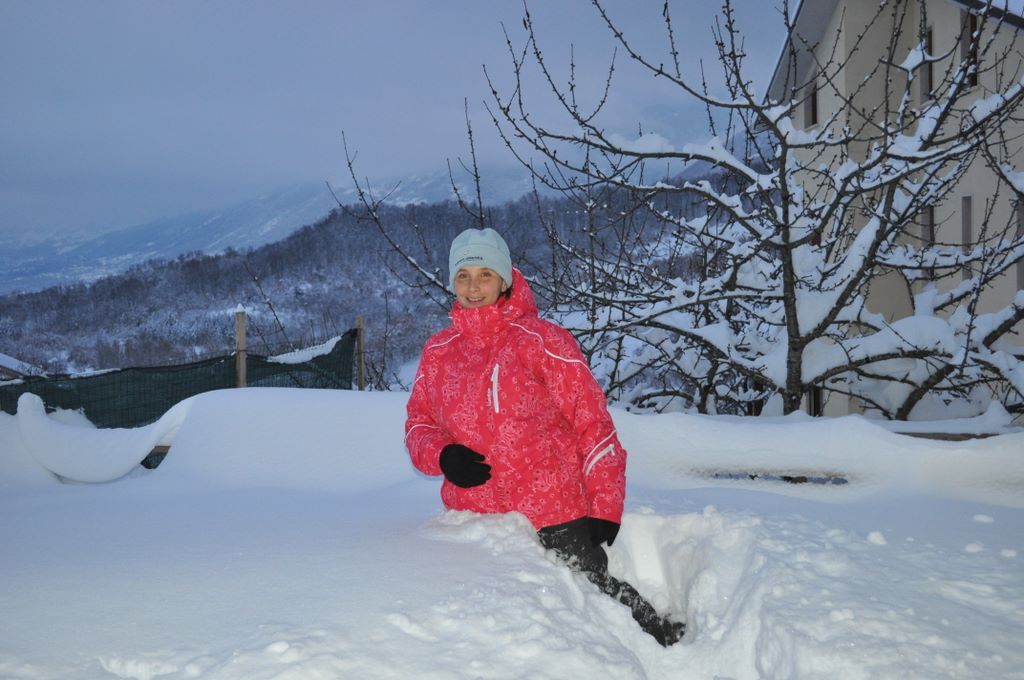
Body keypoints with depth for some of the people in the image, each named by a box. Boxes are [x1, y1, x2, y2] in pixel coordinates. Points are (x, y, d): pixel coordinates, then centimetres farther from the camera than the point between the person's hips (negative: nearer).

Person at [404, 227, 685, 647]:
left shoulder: (541, 340, -8)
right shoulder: (437, 352, 5)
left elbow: (591, 420, -8)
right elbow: (419, 420, 14)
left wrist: (605, 505, -10)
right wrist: (442, 455, -9)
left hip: (554, 512, -5)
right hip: (473, 514, 5)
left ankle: (664, 640, 32)